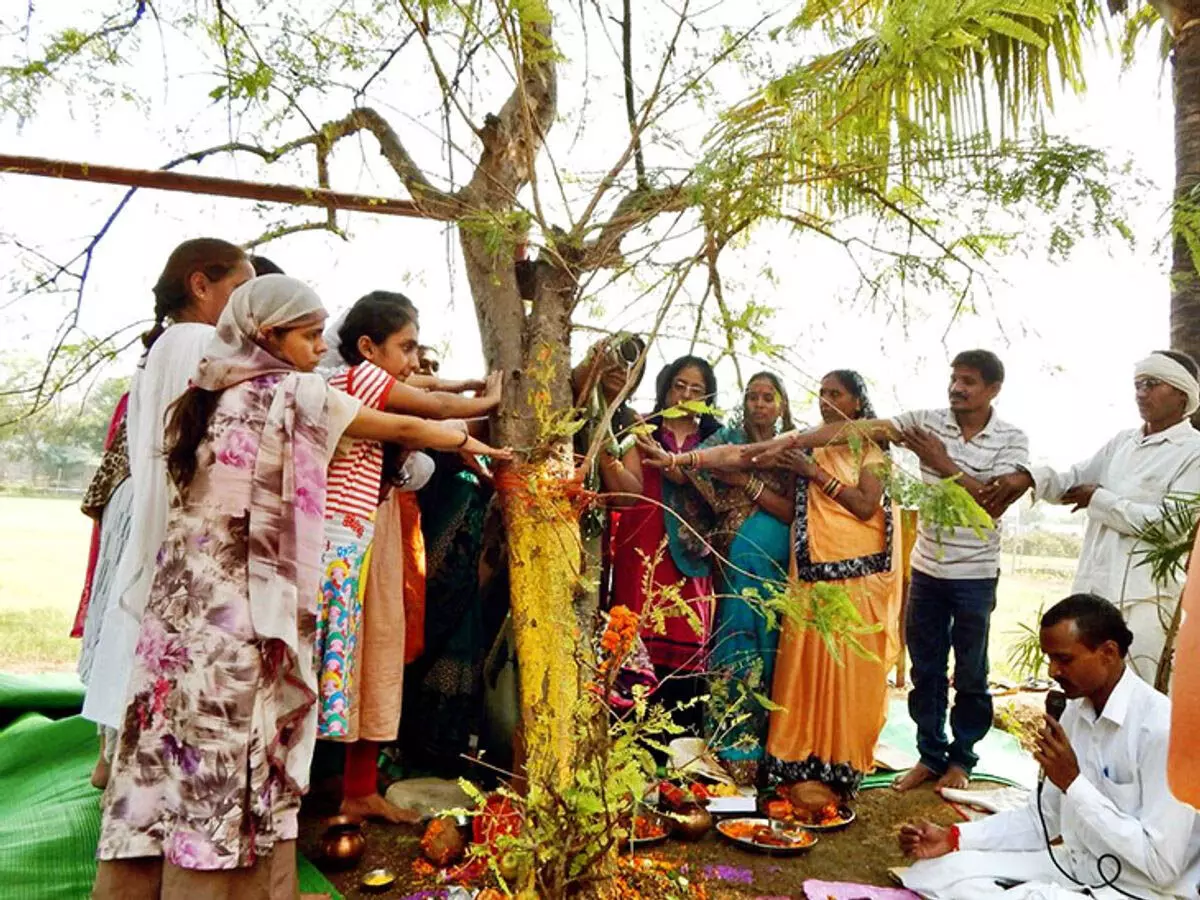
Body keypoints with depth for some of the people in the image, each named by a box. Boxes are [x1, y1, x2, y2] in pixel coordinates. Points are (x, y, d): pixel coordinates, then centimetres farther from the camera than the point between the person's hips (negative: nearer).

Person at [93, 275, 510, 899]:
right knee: (235, 759, 2)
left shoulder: (210, 395, 13)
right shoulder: (295, 391, -6)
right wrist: (468, 443, 18)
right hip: (244, 608, -7)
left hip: (183, 598, 7)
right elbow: (403, 430, 1)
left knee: (181, 753, 13)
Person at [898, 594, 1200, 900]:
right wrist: (953, 838, -3)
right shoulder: (1076, 711, 3)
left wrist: (1073, 783, -24)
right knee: (934, 872, -7)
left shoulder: (1160, 728, -22)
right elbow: (1042, 819, 10)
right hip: (1077, 868, 7)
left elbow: (1162, 866, -22)